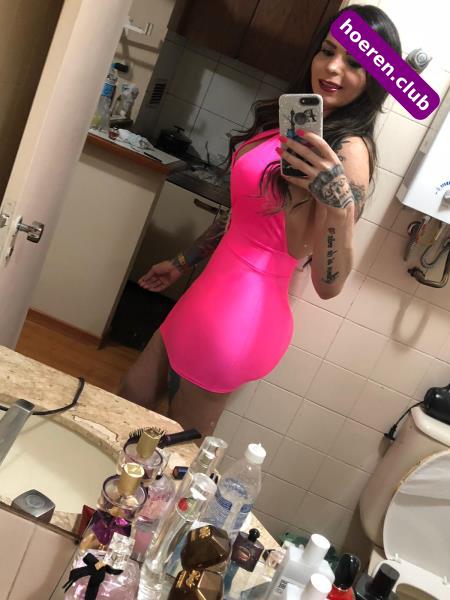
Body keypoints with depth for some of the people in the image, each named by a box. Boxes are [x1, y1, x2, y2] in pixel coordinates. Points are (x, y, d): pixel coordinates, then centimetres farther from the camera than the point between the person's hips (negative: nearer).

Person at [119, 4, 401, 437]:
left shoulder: (350, 150, -17)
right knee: (129, 401, 22)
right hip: (214, 294, 9)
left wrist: (339, 202, -40)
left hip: (243, 314, -8)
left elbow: (328, 284, -23)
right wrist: (184, 261, 26)